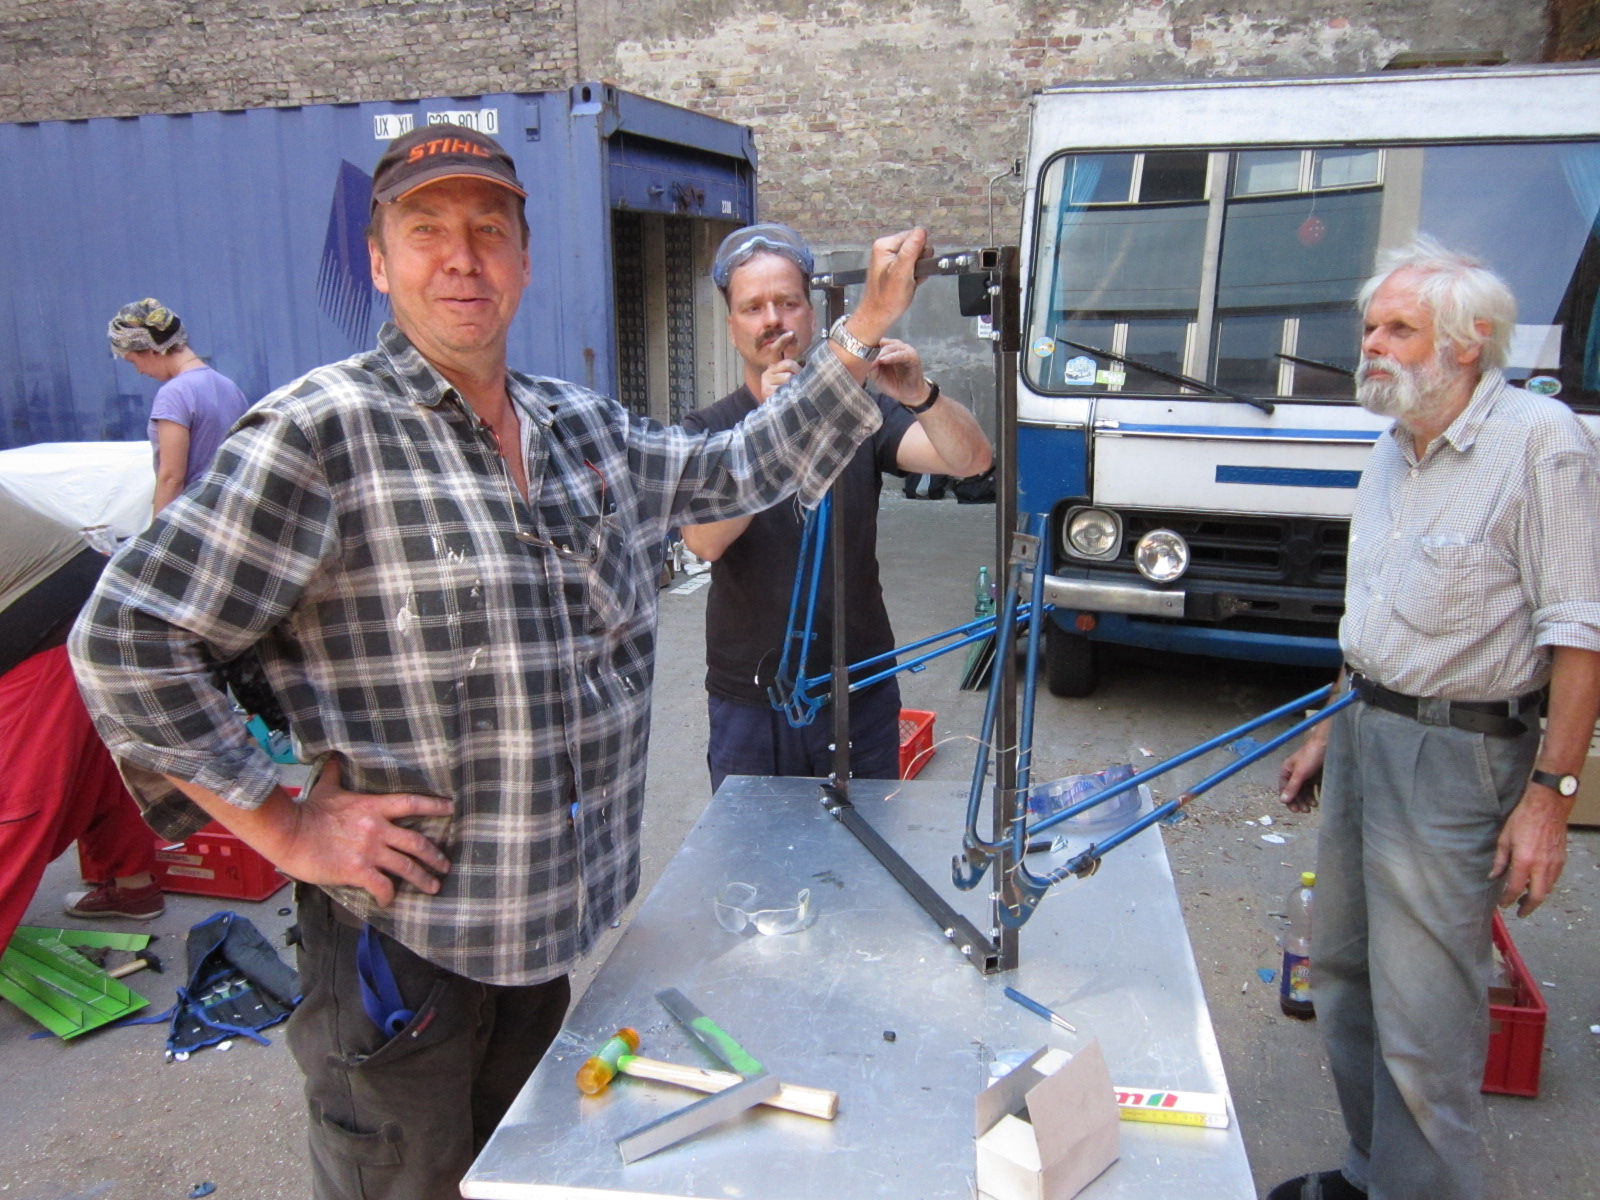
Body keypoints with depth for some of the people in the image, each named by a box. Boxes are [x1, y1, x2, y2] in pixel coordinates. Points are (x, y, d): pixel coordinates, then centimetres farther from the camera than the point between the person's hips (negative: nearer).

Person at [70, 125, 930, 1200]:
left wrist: (866, 333, 14)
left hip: (555, 913, 6)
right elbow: (127, 641, -16)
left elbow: (739, 470, 19)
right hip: (400, 921, -6)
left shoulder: (587, 427, 6)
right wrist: (285, 829, -16)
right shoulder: (322, 434, -16)